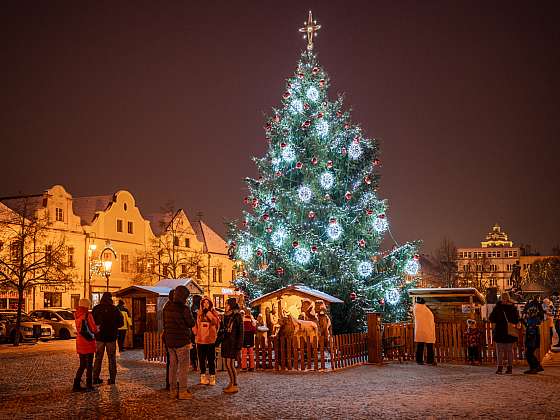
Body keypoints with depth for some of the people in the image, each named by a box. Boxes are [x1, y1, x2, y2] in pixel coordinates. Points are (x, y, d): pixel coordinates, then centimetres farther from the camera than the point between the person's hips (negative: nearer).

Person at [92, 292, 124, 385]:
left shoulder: (96, 308, -3)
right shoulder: (114, 309, -7)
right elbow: (121, 323, -2)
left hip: (99, 336, 1)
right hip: (111, 337, -1)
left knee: (98, 358, 11)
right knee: (112, 358, 7)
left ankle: (96, 378, 10)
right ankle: (112, 378, 4)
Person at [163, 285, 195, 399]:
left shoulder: (167, 308, 5)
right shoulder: (184, 309, -16)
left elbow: (164, 323, 13)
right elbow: (191, 324, -9)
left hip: (169, 341, 7)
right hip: (182, 341, -7)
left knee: (173, 365, 14)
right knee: (183, 366, 0)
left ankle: (172, 390, 20)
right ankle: (182, 392, 0)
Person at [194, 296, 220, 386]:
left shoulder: (214, 312, 1)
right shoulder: (199, 313, 9)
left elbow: (217, 322, -16)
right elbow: (195, 324, 17)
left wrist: (209, 314, -21)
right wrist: (195, 333, 8)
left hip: (210, 339, -3)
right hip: (200, 339, 3)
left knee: (211, 359, -1)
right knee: (202, 359, 10)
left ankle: (212, 377, 5)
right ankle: (203, 376, 19)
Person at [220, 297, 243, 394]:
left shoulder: (237, 316, -8)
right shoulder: (226, 316, 14)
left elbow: (240, 331, -11)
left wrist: (239, 346, -15)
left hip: (233, 343, -8)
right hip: (225, 342, 8)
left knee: (230, 364, -10)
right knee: (226, 364, 8)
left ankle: (235, 385, -2)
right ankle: (231, 383, 18)